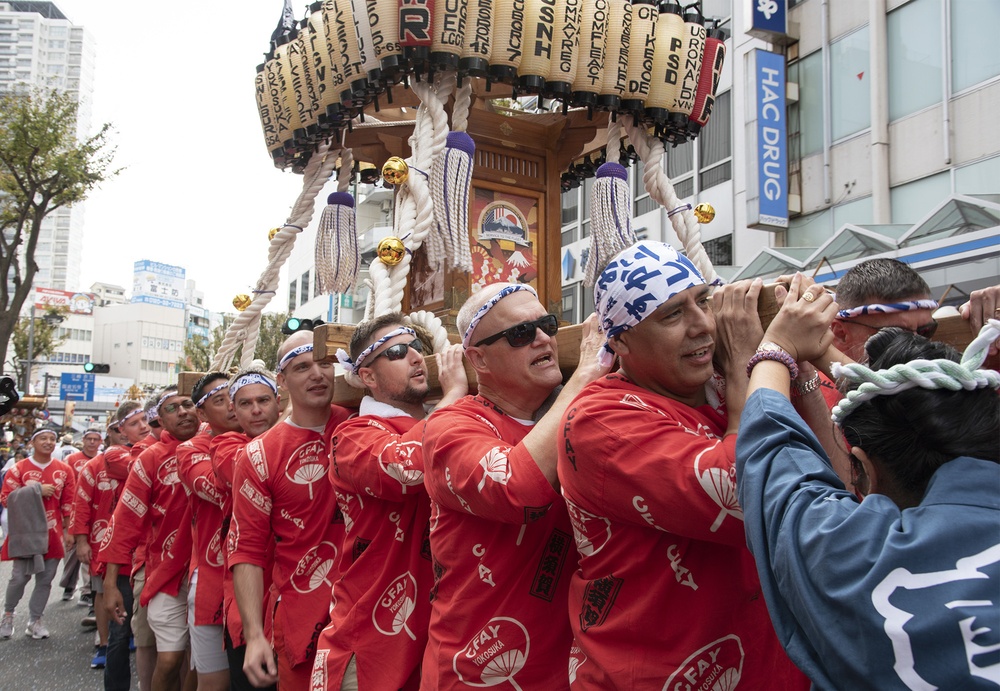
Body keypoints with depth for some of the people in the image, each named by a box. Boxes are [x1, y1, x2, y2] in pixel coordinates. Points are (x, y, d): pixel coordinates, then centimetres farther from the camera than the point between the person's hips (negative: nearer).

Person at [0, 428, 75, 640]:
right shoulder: (18, 469, -1)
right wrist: (36, 491, -17)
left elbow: (69, 503, 6)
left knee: (46, 578, 6)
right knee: (20, 576, -1)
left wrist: (68, 531, 5)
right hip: (26, 532, -2)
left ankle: (35, 620, 19)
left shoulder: (64, 470, 4)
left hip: (52, 534, 2)